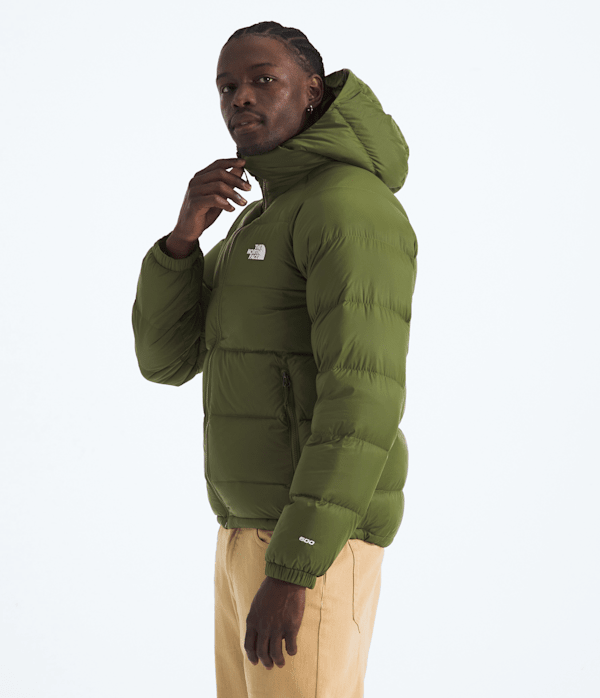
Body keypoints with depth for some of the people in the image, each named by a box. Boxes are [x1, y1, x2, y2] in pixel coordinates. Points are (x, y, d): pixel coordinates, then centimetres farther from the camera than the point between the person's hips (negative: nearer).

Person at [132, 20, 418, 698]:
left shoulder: (352, 207, -15)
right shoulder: (259, 231, 19)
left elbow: (364, 402, -24)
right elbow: (165, 358, 12)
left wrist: (289, 572, -27)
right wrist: (185, 231, -7)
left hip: (311, 544, -10)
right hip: (259, 533, 10)